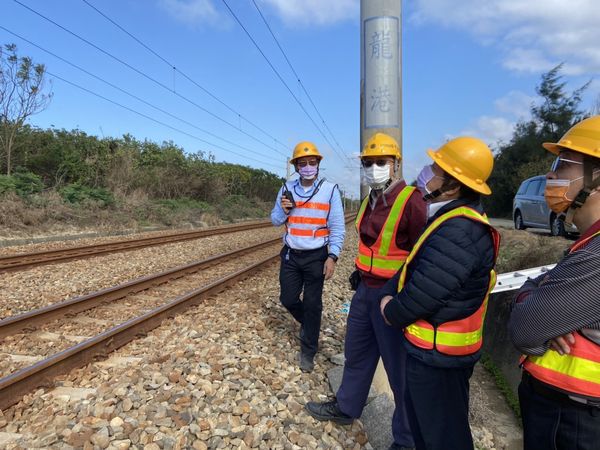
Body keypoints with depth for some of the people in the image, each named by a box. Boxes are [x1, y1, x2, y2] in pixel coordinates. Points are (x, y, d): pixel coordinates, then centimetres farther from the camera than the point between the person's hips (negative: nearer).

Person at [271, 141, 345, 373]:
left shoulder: (330, 190, -8)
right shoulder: (287, 189, 2)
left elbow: (337, 227, -7)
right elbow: (275, 220, 9)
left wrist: (332, 256, -16)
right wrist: (283, 210, -13)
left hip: (316, 257, -3)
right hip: (290, 255, 3)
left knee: (312, 304, 5)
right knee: (288, 299, 10)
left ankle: (308, 351, 22)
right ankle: (308, 324, 42)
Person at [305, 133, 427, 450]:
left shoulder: (411, 202, -18)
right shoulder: (371, 200, 9)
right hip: (365, 289, 8)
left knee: (399, 368, 7)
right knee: (356, 352, 22)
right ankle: (346, 408, 44)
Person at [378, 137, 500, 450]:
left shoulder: (458, 231, -29)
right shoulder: (451, 219, 8)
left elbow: (424, 293, -28)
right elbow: (413, 265, 11)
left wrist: (393, 314, -8)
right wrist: (389, 295, -3)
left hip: (439, 353, -10)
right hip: (431, 347, 10)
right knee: (421, 418, 27)